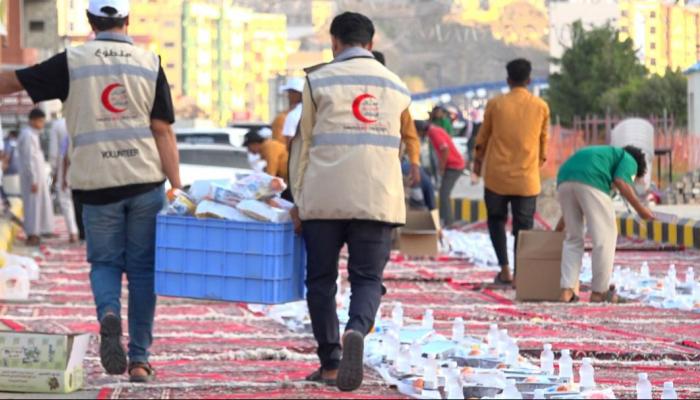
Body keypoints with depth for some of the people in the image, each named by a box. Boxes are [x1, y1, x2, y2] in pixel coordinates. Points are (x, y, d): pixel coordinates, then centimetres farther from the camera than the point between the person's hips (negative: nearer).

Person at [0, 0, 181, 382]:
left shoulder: (72, 63, -1)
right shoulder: (149, 64, 2)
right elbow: (163, 132, -2)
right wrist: (177, 189, -2)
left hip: (98, 183, -1)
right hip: (145, 181, 1)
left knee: (104, 262, 12)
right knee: (142, 268, 8)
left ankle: (108, 313, -19)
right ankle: (139, 358, 7)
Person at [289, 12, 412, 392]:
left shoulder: (319, 80, 2)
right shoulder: (396, 87, 13)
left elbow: (303, 142, 3)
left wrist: (298, 199, 9)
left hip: (323, 197, -2)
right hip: (377, 199, 2)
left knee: (321, 279, 10)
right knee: (367, 278, 3)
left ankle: (330, 364, 10)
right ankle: (355, 331, -27)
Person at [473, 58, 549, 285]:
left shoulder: (496, 104, -4)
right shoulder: (541, 107, -1)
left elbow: (484, 135, 7)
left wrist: (478, 160, 24)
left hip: (497, 175, 0)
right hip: (527, 179, 0)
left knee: (496, 220, 15)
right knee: (523, 227, 5)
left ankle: (505, 269, 3)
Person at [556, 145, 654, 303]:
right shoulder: (629, 160, 21)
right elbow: (621, 182, -2)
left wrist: (558, 230, 47)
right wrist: (640, 209, 7)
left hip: (564, 179, 7)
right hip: (590, 183, -7)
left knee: (573, 238, 18)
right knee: (605, 237, 6)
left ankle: (566, 291, 9)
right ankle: (598, 291, 11)